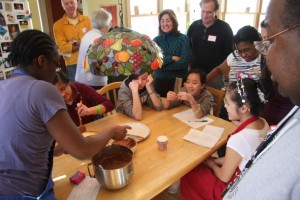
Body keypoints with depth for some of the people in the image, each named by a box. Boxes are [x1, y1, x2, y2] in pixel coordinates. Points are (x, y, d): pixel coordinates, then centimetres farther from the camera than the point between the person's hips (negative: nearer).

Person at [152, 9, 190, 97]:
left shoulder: (183, 38, -3)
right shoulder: (156, 40, 4)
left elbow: (184, 62, -14)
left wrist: (161, 64, -11)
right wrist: (172, 58, -14)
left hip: (179, 81, -1)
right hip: (160, 81, 2)